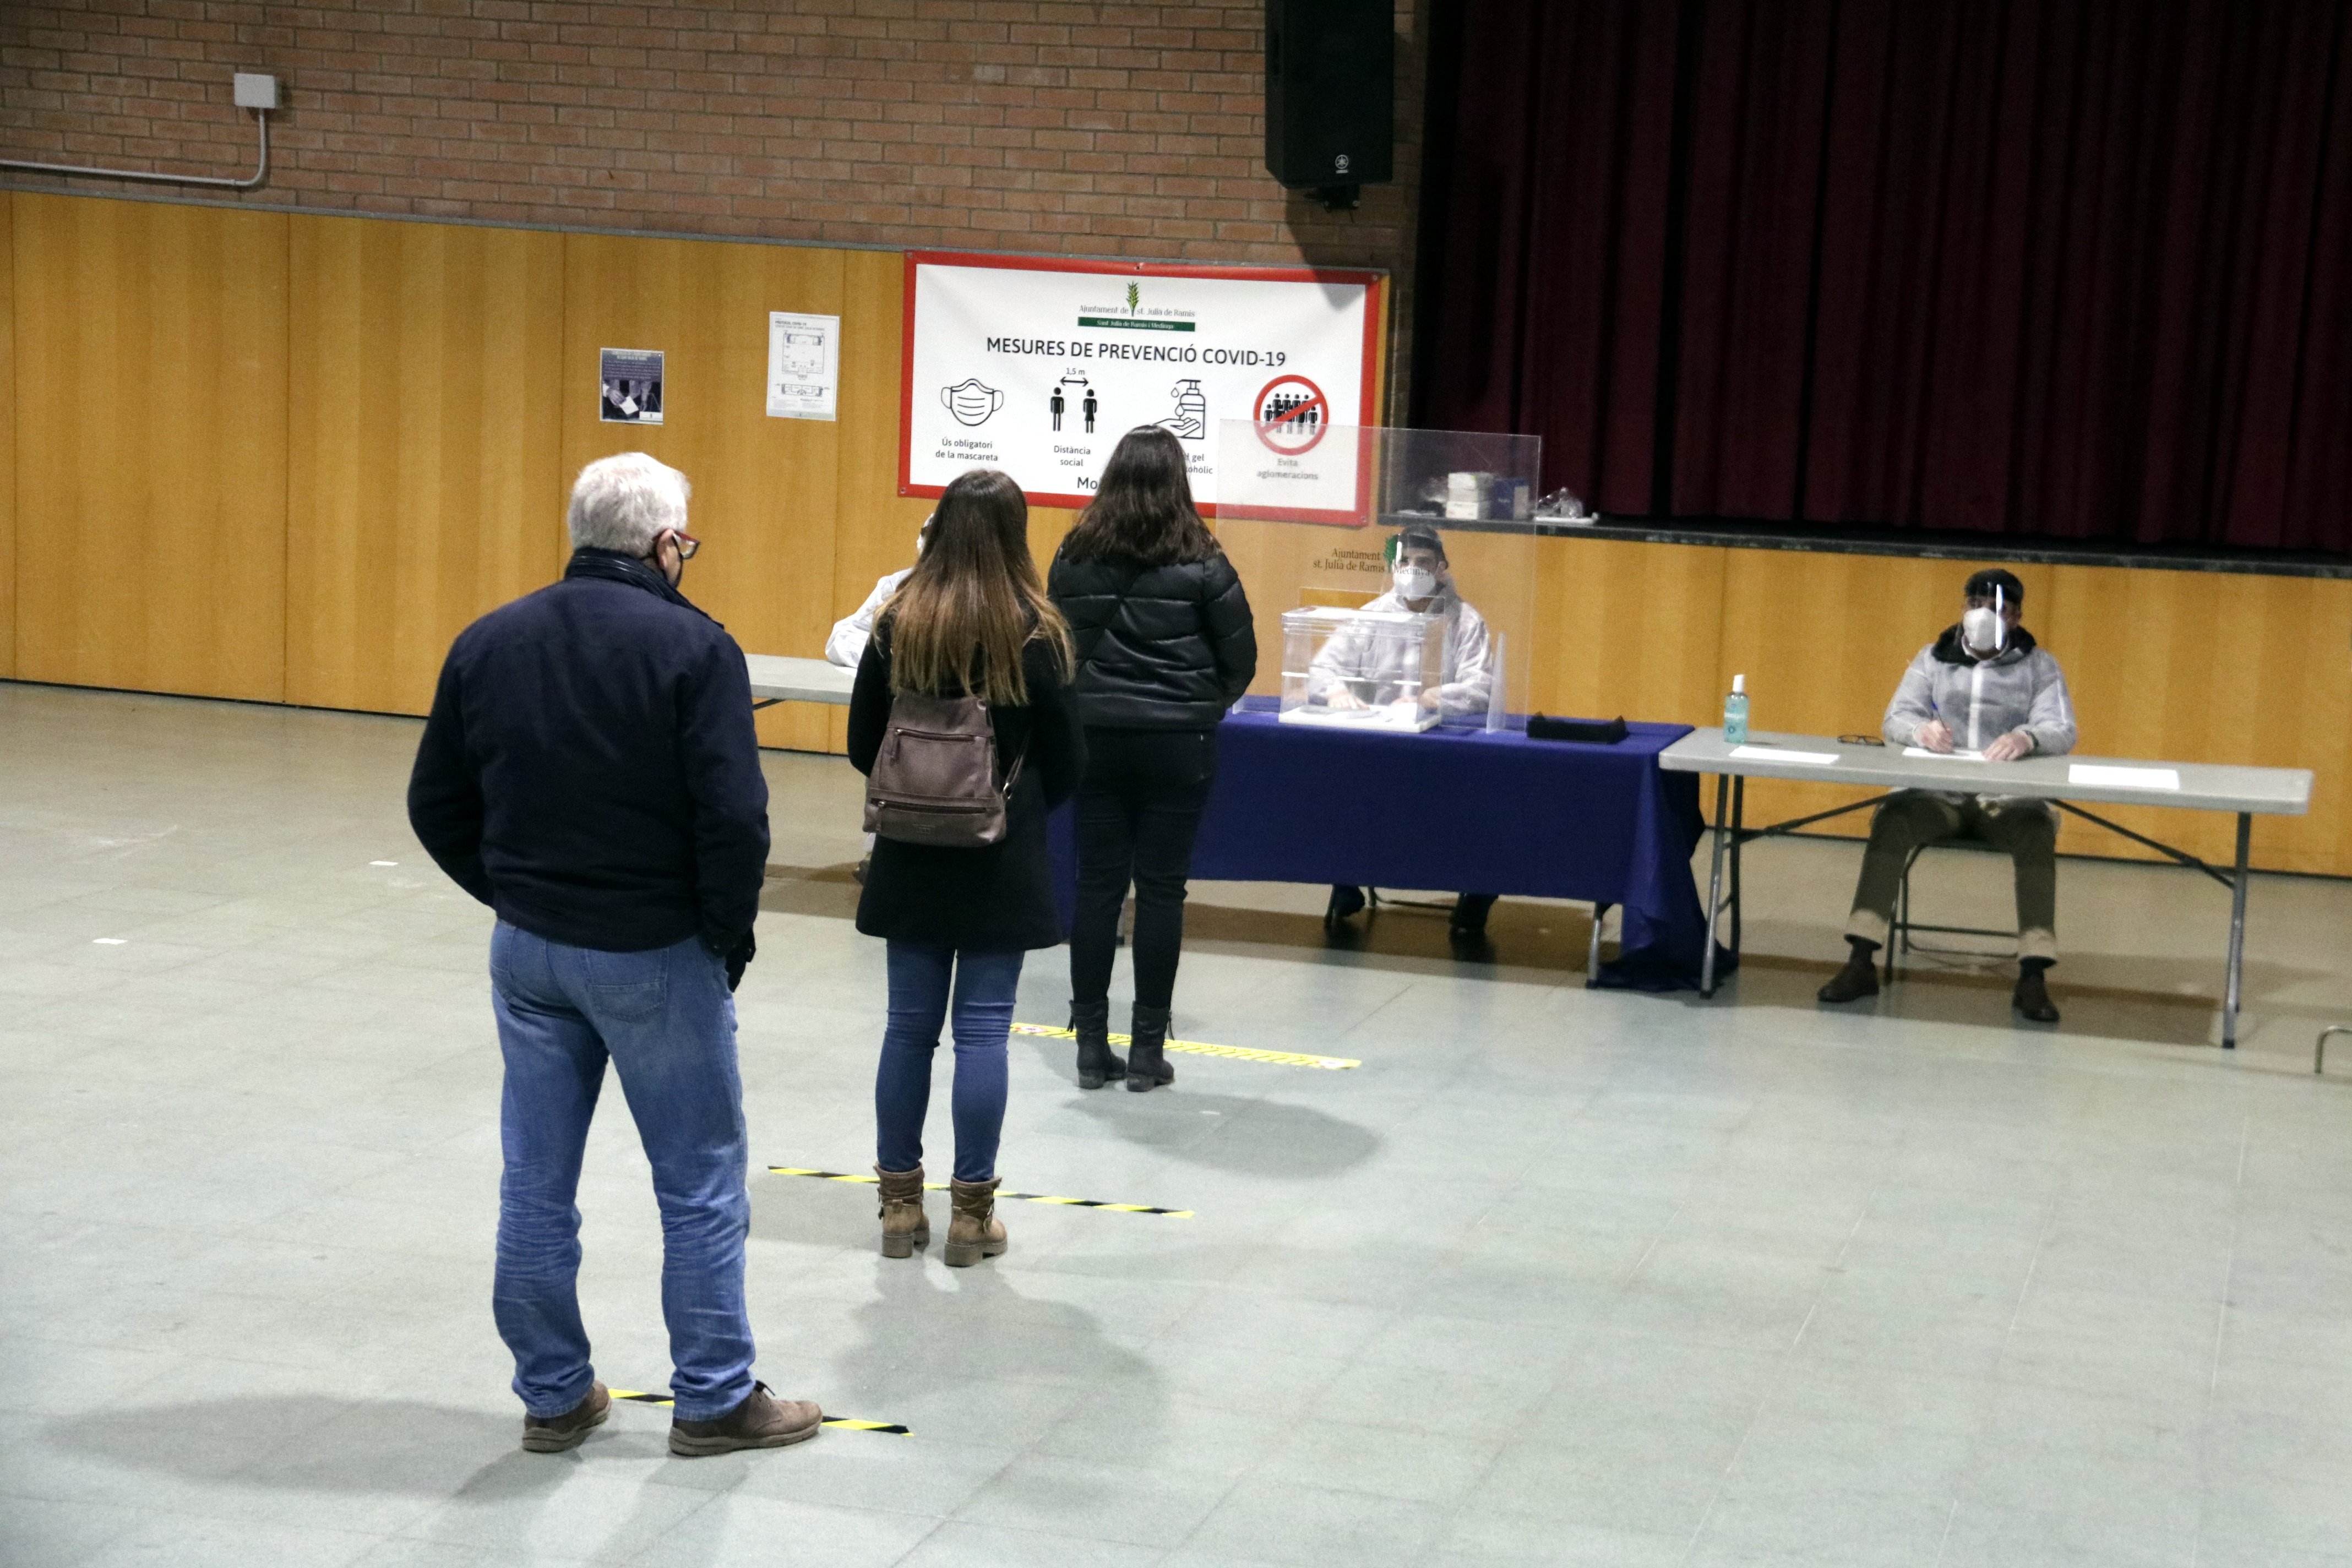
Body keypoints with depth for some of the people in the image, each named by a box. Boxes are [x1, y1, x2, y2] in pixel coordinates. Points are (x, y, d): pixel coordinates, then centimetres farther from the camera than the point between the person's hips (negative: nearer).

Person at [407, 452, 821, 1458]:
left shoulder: (489, 644, 4)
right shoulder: (691, 646, -13)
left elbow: (437, 807, 8)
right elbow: (734, 817, -18)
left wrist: (514, 894, 13)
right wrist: (727, 937, -5)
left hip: (527, 951, 5)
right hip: (655, 956, -5)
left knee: (536, 1183, 12)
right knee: (701, 1184, 7)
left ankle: (553, 1395, 21)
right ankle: (715, 1400, 15)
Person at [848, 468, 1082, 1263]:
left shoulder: (897, 625, -3)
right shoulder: (1035, 634, -10)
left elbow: (862, 746, 4)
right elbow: (1065, 763, -2)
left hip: (911, 855, 3)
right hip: (1002, 861, -3)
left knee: (910, 1024, 10)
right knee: (983, 1030, 2)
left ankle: (901, 1203, 17)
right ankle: (973, 1213, 8)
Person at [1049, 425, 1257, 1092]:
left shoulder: (1075, 557, -1)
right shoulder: (1199, 563, -8)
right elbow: (1241, 659, -3)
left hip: (1095, 737, 2)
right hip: (1176, 743, -2)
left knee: (1097, 883, 9)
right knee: (1161, 888, 4)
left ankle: (1092, 1045, 12)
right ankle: (1147, 1049, 7)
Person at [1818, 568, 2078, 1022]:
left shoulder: (2039, 666, 9)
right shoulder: (1933, 659, 14)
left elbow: (2062, 732, -4)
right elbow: (1895, 719, 5)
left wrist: (2028, 738, -29)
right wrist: (1920, 729, -21)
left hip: (2009, 799, -1)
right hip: (1937, 794, 1)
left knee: (2038, 831, -33)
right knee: (1891, 819, -29)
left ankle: (2033, 976, -31)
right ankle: (1861, 961, -28)